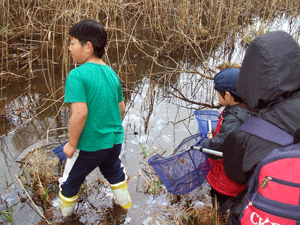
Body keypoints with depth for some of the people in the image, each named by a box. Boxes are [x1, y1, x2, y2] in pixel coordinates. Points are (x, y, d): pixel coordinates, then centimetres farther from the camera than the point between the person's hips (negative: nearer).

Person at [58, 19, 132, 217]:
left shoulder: (77, 75, -21)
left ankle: (66, 213, 43)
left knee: (70, 181, 21)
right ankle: (125, 202, 54)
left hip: (89, 146, -6)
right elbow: (121, 109, 6)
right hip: (115, 141, 6)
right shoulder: (111, 73, 0)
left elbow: (80, 113, -28)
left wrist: (72, 144, -15)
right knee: (114, 171, 33)